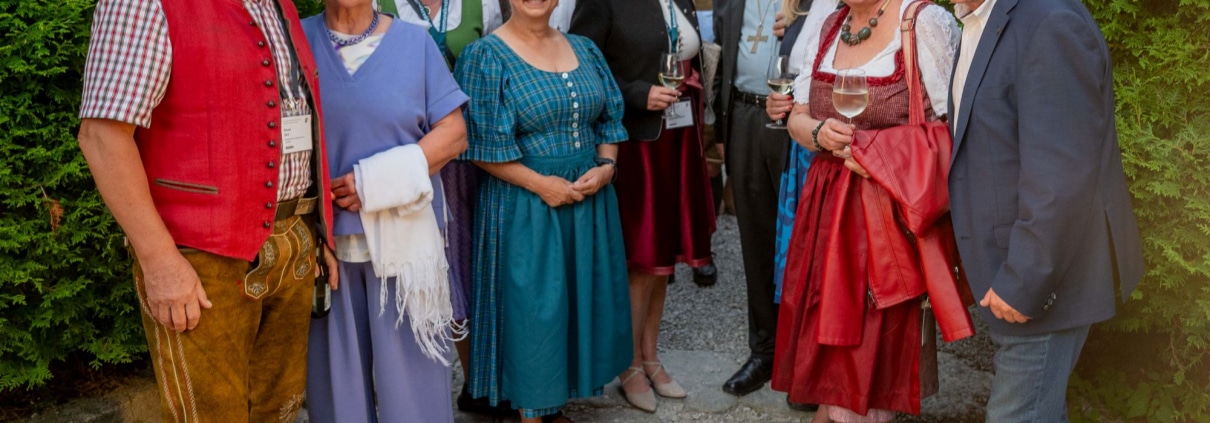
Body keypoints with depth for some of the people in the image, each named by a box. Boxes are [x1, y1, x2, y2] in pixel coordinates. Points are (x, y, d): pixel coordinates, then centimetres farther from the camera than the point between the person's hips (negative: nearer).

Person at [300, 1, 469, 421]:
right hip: (325, 237, 1)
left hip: (403, 235, 0)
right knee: (337, 369, 10)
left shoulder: (414, 41, 3)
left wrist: (377, 182, -11)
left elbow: (453, 132, -2)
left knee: (411, 368, 6)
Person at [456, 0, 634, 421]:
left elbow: (608, 118, 11)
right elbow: (481, 144, -13)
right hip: (525, 205, -6)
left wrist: (606, 166, -7)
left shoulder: (583, 49, 9)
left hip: (590, 197, 6)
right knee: (532, 304, 2)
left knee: (583, 299, 11)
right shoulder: (486, 56, -9)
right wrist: (541, 184, -18)